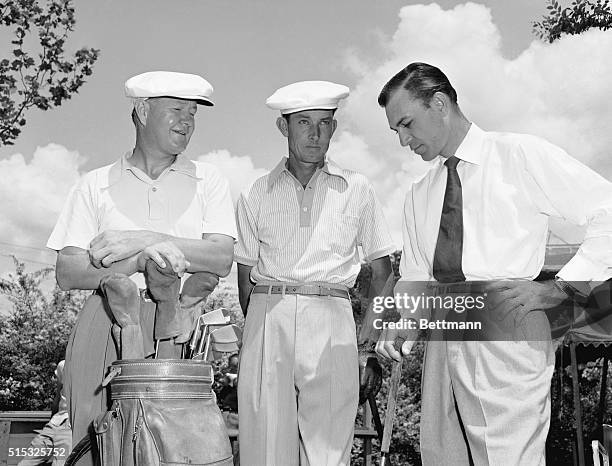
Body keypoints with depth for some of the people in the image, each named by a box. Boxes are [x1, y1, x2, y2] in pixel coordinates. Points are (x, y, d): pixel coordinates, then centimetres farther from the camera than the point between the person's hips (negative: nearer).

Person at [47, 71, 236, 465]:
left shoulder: (208, 181, 12)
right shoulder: (95, 185, 12)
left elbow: (222, 259, -2)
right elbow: (67, 273, 2)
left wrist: (143, 239, -11)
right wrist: (143, 258, -14)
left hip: (175, 330, 0)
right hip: (106, 326, 1)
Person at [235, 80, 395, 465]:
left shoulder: (357, 190, 11)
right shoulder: (256, 195, 11)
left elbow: (383, 271, 12)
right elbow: (245, 277, 14)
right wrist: (261, 329, 3)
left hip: (332, 321, 0)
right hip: (268, 320, 1)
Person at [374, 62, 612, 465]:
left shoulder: (522, 156, -1)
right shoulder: (419, 195, 17)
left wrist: (557, 288, -11)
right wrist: (404, 322, -1)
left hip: (508, 340, -5)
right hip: (442, 343, 6)